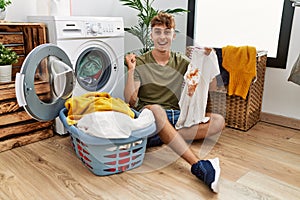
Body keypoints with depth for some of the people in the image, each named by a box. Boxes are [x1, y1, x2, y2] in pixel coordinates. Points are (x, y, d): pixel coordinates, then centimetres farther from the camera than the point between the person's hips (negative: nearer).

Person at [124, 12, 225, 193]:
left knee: (219, 121, -16)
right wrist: (131, 71, -16)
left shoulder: (182, 62, 13)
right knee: (156, 108, -39)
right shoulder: (140, 63, 3)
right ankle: (198, 166, -43)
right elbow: (131, 101, -5)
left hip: (177, 116, 4)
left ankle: (161, 138, -29)